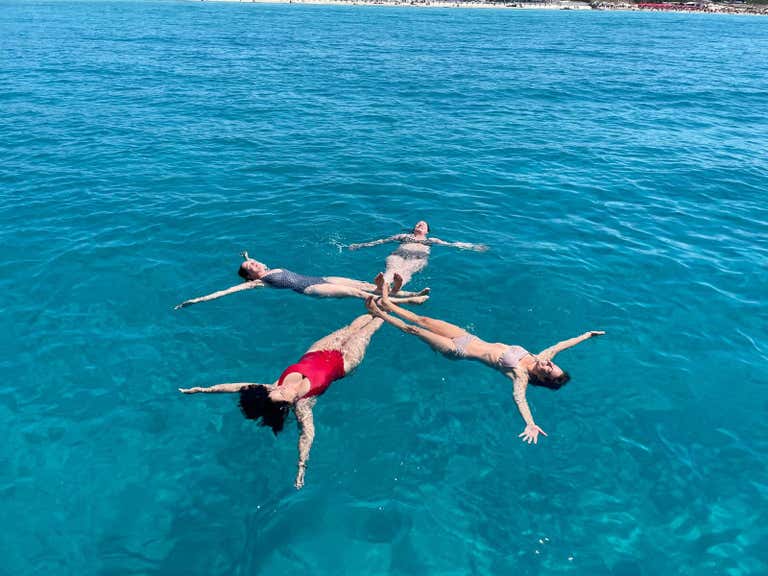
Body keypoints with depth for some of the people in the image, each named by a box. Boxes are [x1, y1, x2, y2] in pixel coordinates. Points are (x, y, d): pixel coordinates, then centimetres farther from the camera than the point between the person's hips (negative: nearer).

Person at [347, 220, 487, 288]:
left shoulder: (431, 240, 34)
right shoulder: (403, 236, 35)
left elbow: (451, 244, 28)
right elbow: (383, 240, 29)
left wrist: (473, 247, 21)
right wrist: (361, 245, 22)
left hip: (418, 258, -1)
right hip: (398, 255, 2)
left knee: (405, 271, -38)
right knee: (392, 269, -36)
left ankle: (395, 288, -73)